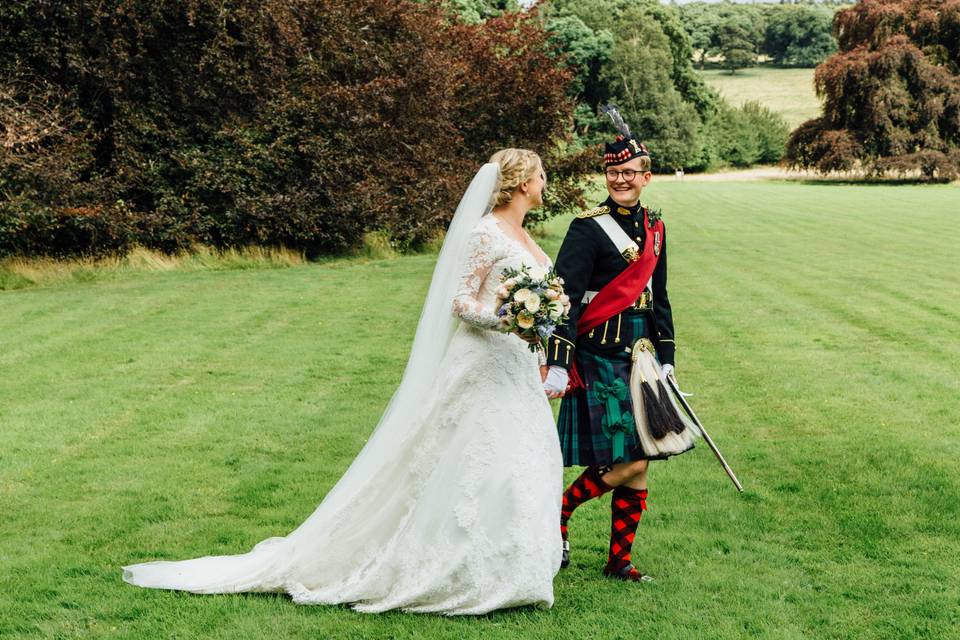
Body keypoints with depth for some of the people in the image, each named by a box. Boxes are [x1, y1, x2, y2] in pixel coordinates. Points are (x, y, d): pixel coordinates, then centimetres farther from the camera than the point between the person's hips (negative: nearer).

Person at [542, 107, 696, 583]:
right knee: (627, 462, -12)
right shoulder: (589, 228, -10)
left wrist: (666, 359, 18)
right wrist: (558, 364, -23)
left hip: (639, 358, 7)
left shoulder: (653, 229, 13)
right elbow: (565, 297, -16)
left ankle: (620, 560, 16)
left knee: (639, 464, 7)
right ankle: (557, 510, 8)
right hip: (601, 358, -7)